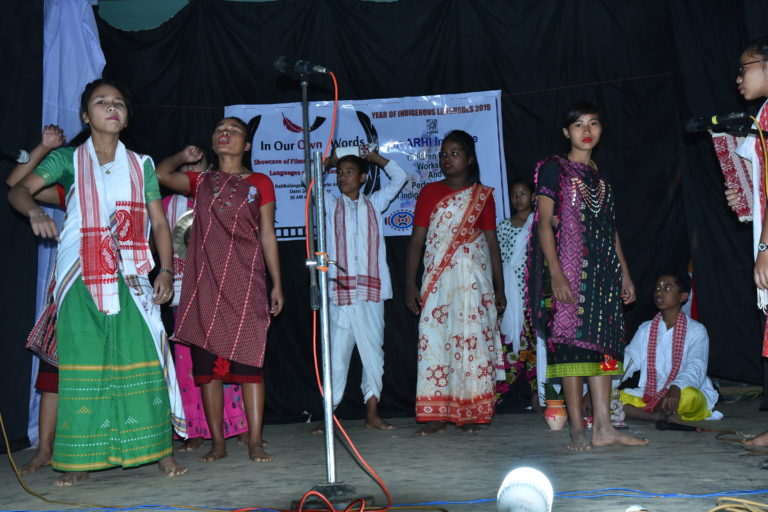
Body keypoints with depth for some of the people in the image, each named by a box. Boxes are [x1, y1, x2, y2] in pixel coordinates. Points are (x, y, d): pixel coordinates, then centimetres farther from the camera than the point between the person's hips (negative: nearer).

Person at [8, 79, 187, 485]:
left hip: (131, 279, 1)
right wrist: (35, 211, -24)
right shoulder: (69, 160, 9)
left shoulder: (140, 165, 13)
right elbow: (19, 189, -2)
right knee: (82, 363, 0)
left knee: (142, 359, -4)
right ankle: (80, 457, 7)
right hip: (82, 280, -1)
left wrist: (166, 270, -2)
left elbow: (159, 222, 10)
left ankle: (160, 448, 1)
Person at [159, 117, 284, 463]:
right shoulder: (200, 181, 17)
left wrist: (277, 284, 5)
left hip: (245, 279, -2)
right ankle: (217, 443, 9)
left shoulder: (260, 183, 11)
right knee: (206, 361, 1)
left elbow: (267, 235, 8)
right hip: (206, 280, 2)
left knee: (248, 358, -6)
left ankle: (255, 441, -2)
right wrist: (183, 159, 4)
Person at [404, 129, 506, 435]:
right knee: (434, 341, -5)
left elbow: (492, 242, 10)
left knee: (473, 340, -3)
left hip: (474, 279, 0)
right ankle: (436, 414, 0)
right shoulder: (430, 192, 9)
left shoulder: (483, 195, 9)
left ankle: (471, 414, 6)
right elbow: (416, 240, 6)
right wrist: (410, 285, -2)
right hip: (437, 280, 0)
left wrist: (499, 288, 7)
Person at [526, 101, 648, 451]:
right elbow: (544, 223, -8)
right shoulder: (554, 168, 0)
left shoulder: (600, 175, 19)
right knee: (572, 340, -8)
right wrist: (556, 274, -18)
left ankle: (603, 428, 6)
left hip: (603, 270, 7)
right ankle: (578, 429, -3)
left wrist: (624, 273, 16)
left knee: (604, 343, 3)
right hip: (570, 267, -7)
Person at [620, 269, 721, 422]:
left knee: (689, 395, -39)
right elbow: (628, 360, 3)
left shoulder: (696, 330, -1)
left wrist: (676, 388, -40)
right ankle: (661, 416, -26)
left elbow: (696, 367, -18)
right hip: (648, 396, 4)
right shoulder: (645, 329, 14)